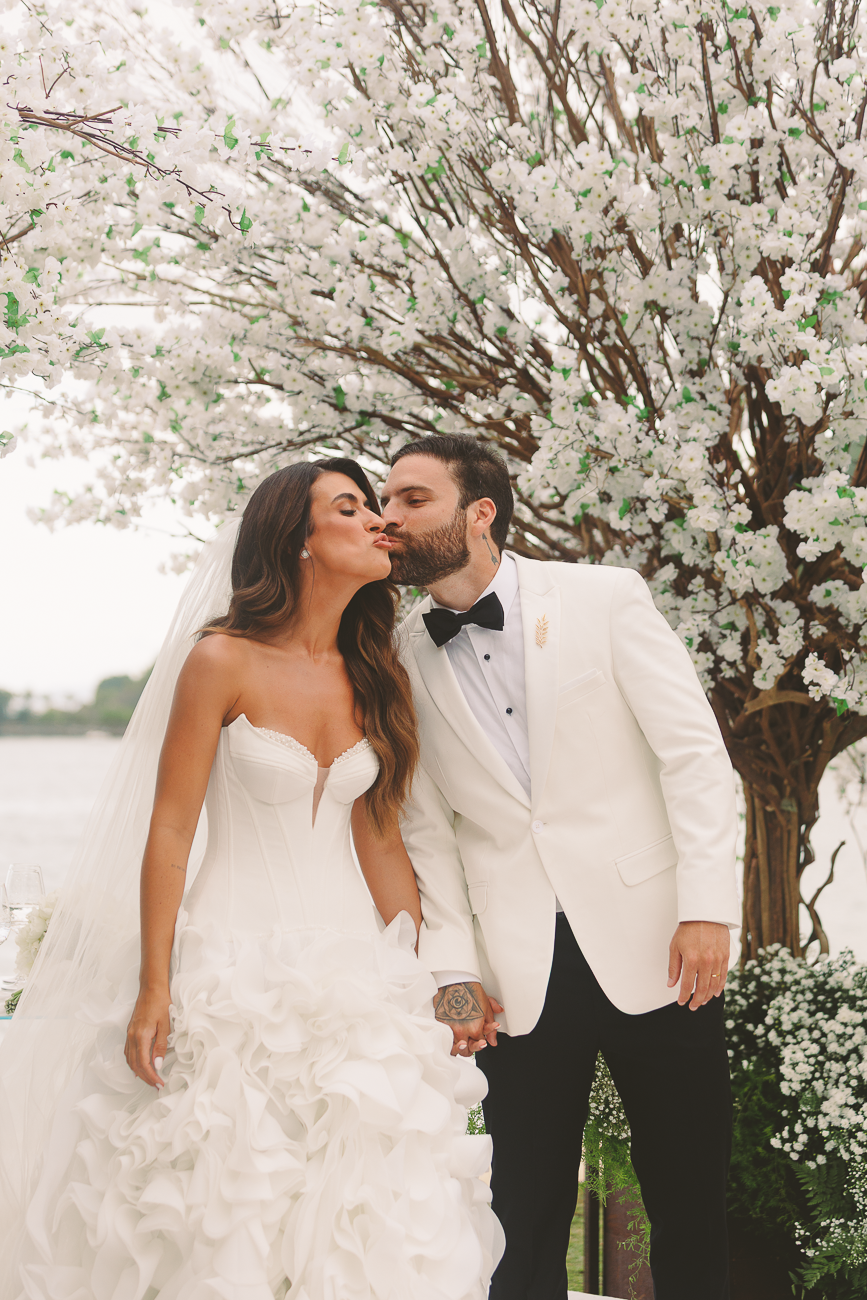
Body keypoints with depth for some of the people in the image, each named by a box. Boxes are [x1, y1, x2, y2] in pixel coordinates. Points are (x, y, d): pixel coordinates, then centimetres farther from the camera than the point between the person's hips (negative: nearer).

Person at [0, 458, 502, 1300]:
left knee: (364, 1214, 1)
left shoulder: (374, 678, 8)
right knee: (219, 1218, -1)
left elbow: (379, 836, 11)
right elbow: (170, 832, -8)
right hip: (235, 965, -4)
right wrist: (153, 989, -12)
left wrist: (426, 977, 8)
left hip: (351, 962, 5)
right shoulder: (224, 662, -8)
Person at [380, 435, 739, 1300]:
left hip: (650, 942, -2)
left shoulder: (603, 598, -1)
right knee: (525, 1224, 5)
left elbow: (694, 752, -4)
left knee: (688, 1201, 6)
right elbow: (427, 829, 6)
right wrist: (454, 969, -2)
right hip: (520, 973, 2)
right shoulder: (402, 659, 6)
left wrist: (708, 907, -12)